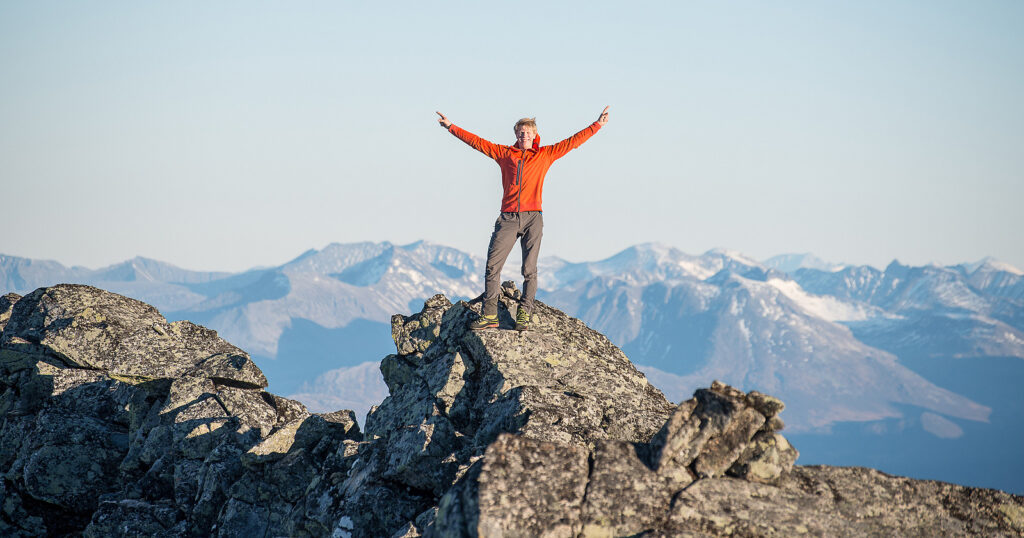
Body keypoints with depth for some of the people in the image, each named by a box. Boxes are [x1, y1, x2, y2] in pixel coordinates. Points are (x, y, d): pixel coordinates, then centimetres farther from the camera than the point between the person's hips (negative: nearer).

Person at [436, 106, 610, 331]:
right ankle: (489, 315, -1)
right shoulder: (505, 153, 14)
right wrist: (451, 127, 19)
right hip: (508, 218, 1)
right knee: (492, 265, -5)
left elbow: (573, 142, 12)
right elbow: (477, 142, 19)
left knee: (529, 269, -2)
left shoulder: (545, 155, 12)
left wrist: (597, 125, 9)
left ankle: (524, 315, 4)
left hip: (532, 219, -1)